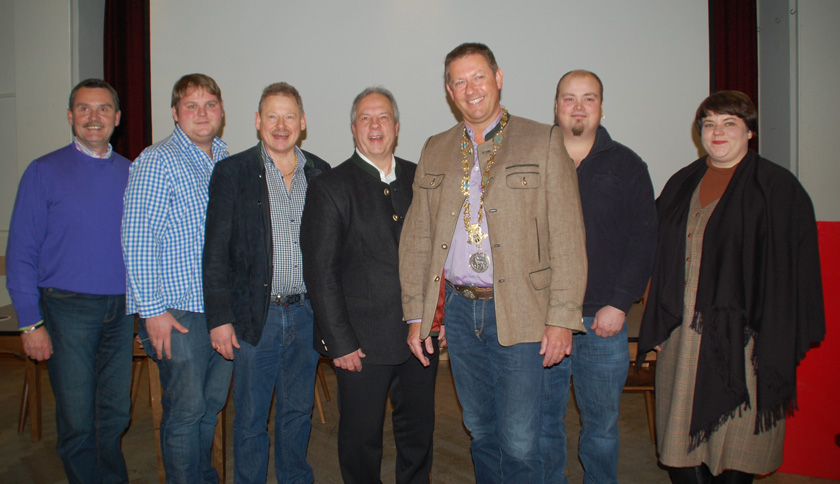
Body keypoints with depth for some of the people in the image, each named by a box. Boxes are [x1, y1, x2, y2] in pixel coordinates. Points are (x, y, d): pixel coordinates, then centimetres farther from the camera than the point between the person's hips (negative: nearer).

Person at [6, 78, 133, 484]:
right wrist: (30, 322, -8)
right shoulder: (45, 172, -2)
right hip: (69, 309, -3)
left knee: (115, 415, 13)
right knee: (77, 421, 4)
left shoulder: (131, 173, 8)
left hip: (123, 310, 3)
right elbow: (21, 253, -4)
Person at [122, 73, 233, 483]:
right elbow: (137, 239, -13)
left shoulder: (225, 161, 12)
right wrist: (152, 310, -15)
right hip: (177, 310, -6)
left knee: (212, 403, 16)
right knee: (185, 409, 3)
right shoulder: (157, 161, -8)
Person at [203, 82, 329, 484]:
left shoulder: (320, 173, 7)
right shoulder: (232, 172, -2)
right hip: (255, 315, -3)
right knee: (250, 418, 9)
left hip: (307, 313, 3)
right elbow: (215, 252, -4)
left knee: (298, 410, 17)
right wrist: (219, 318, -9)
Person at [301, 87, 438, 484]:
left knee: (419, 432, 17)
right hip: (363, 342, -4)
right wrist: (339, 343, -12)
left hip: (421, 334, 4)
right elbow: (320, 272, -8)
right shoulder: (330, 188, -5)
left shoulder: (419, 179, 8)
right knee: (361, 438, 9)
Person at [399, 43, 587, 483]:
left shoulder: (543, 142, -1)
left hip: (519, 312, -3)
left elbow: (567, 236, -5)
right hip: (459, 309, 4)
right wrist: (415, 315, 6)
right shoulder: (435, 150, 11)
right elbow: (416, 236, 10)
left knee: (519, 442, -1)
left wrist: (562, 318, -11)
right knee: (480, 432, 16)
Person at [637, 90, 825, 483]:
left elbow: (793, 271, -6)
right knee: (681, 449, 8)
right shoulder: (682, 184, 12)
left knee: (735, 447, 5)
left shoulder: (777, 187, -1)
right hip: (683, 334, 4)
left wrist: (777, 343, -12)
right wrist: (659, 326, 8)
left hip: (741, 336, -4)